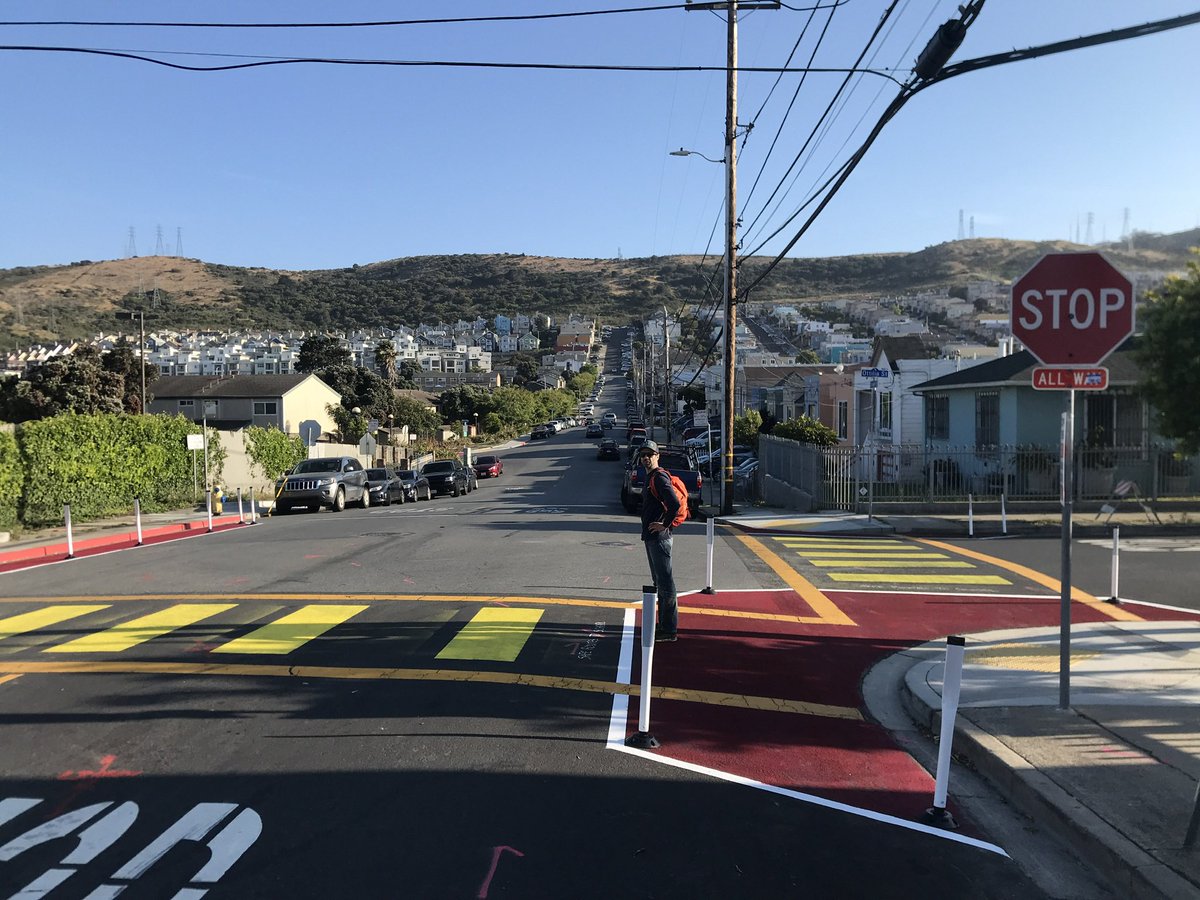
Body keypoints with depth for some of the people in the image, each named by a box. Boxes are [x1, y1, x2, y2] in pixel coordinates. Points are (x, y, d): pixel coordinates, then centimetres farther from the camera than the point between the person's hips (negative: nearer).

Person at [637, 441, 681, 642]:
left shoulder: (660, 477, -14)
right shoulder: (650, 477, 17)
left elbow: (675, 504, -27)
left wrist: (665, 525, -17)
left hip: (659, 537, -11)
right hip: (651, 537, 11)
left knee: (666, 584, -6)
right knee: (659, 583, 16)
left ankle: (669, 629, -1)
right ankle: (664, 624, 26)